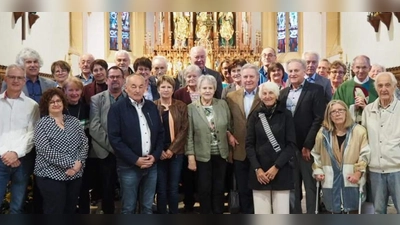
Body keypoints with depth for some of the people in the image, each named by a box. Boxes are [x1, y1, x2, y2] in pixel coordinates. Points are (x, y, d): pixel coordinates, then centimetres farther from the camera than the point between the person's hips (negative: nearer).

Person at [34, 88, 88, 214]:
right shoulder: (42, 124, -4)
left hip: (75, 174, 5)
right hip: (51, 175, -5)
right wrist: (70, 163, -19)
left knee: (71, 210, 13)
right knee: (55, 211, -1)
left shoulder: (73, 121, 9)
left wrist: (79, 162, -12)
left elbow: (84, 144, 5)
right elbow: (46, 151, -16)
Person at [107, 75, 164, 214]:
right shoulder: (117, 108, -7)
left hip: (151, 164, 4)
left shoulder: (152, 107, 8)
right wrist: (135, 159, -15)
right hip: (129, 166, -4)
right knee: (128, 207, 6)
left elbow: (160, 133, 12)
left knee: (147, 206, 14)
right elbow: (114, 138, -12)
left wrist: (155, 155, -3)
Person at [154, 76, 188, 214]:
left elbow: (184, 130, -2)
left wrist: (172, 149, -10)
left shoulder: (181, 106, 3)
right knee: (161, 189, 4)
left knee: (173, 189, 5)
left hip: (176, 152, 1)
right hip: (159, 153, 0)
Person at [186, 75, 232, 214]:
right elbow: (189, 135, -7)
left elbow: (229, 127, 12)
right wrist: (191, 157, -10)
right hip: (202, 155, -2)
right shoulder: (191, 108, -6)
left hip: (221, 154, 2)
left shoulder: (223, 104, 1)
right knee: (204, 189, 8)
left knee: (219, 189, 12)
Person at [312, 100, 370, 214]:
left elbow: (365, 154, -5)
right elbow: (316, 154, 14)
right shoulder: (323, 133, 6)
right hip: (331, 180, 2)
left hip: (352, 180, -2)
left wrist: (358, 172, -13)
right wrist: (317, 171, 3)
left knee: (353, 210, 6)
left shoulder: (359, 130, -3)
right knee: (336, 211, 10)